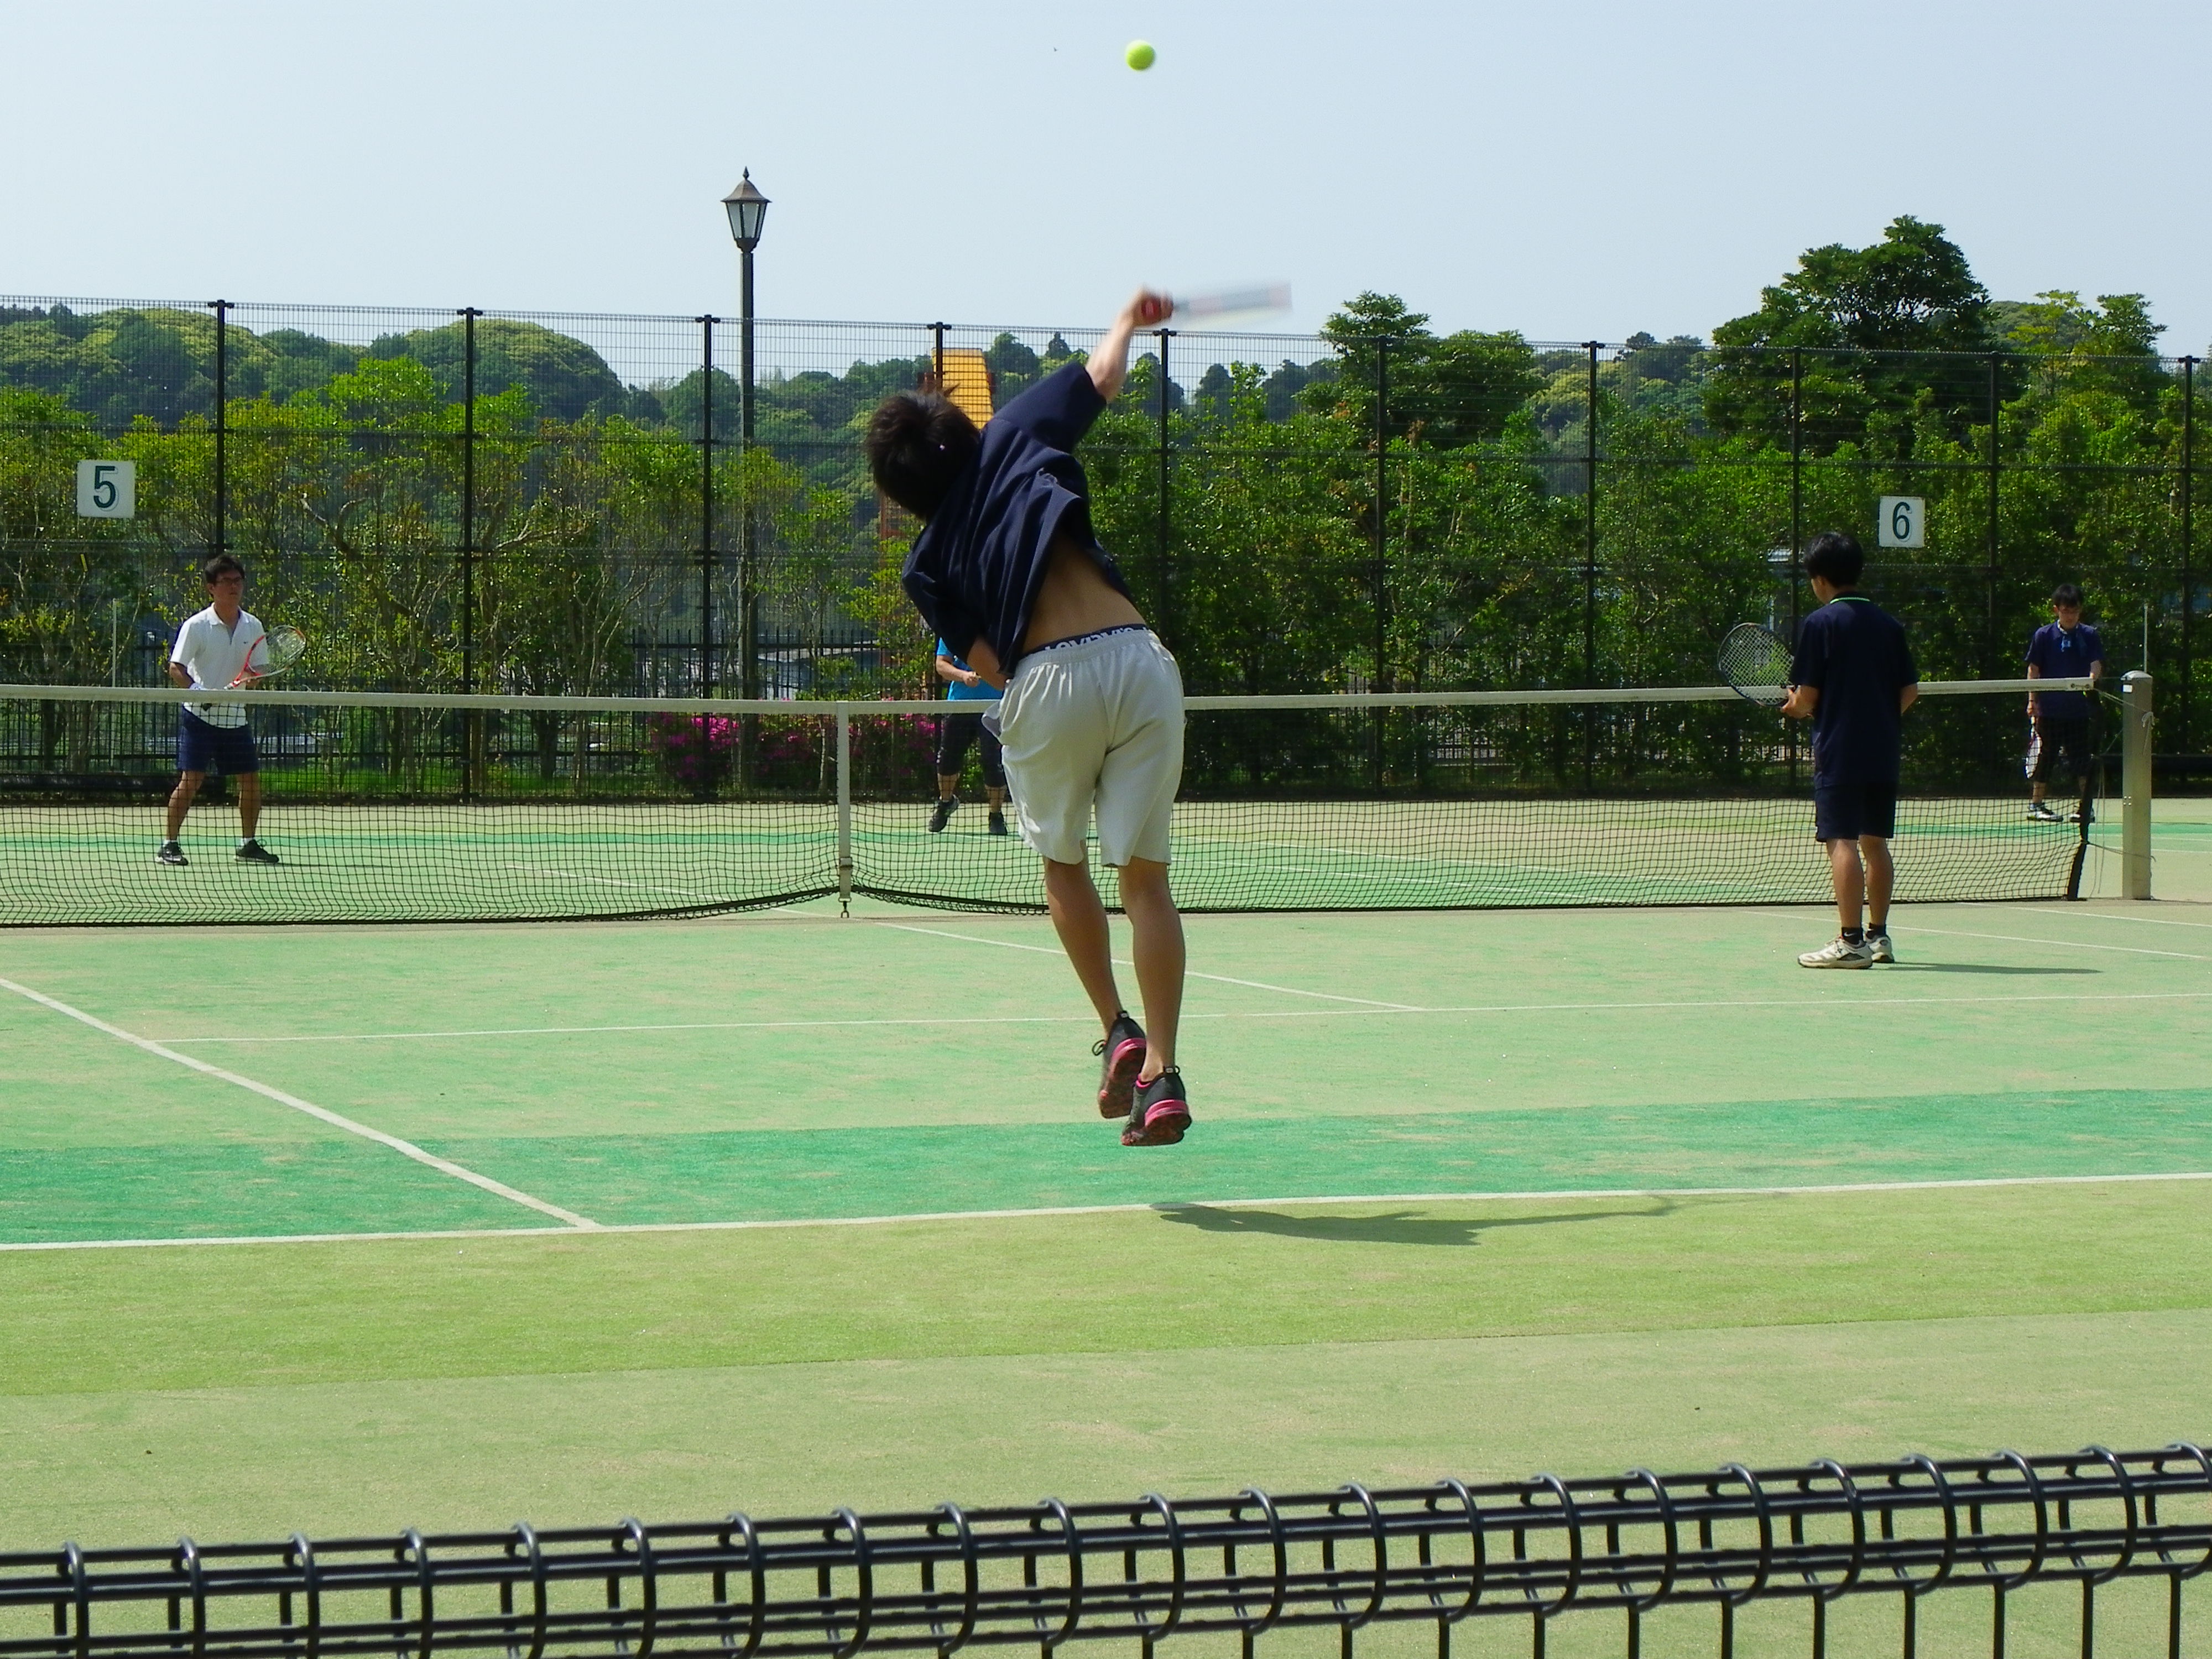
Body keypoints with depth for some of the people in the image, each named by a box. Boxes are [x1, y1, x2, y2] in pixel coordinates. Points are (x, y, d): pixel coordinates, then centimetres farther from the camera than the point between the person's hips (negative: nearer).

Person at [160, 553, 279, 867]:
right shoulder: (196, 626, -8)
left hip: (234, 716, 5)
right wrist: (198, 692, -26)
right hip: (199, 715, -5)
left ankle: (248, 844, 18)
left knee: (251, 779, 5)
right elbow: (176, 668, -10)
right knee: (191, 780, -11)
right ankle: (169, 844, -5)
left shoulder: (253, 626, 5)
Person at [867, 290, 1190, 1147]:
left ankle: (1117, 1030, 13)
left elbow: (990, 666, 11)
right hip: (1138, 658, 0)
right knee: (1145, 875, 6)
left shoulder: (926, 566, 13)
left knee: (1062, 861, 25)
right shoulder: (1012, 440, 13)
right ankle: (1161, 1072, -2)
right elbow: (1103, 374, 14)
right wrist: (1129, 317, 32)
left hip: (1045, 682, 0)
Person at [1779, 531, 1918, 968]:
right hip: (1883, 751, 6)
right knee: (1875, 842, 14)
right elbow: (1910, 691, 9)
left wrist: (1795, 707, 11)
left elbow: (1807, 696, -10)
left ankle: (1851, 942, -14)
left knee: (1842, 842, -8)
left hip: (1839, 751, -6)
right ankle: (1878, 936, 19)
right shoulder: (1887, 623, 8)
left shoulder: (1820, 623, -8)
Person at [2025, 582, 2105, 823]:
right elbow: (2034, 670, 3)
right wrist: (2032, 700, -3)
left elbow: (2096, 667, -3)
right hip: (2049, 709, -1)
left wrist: (2092, 680, -25)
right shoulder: (2044, 636, 1)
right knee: (2044, 757, 4)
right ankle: (2036, 804, 13)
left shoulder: (2089, 636, 3)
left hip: (2079, 709, 1)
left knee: (2082, 757, 3)